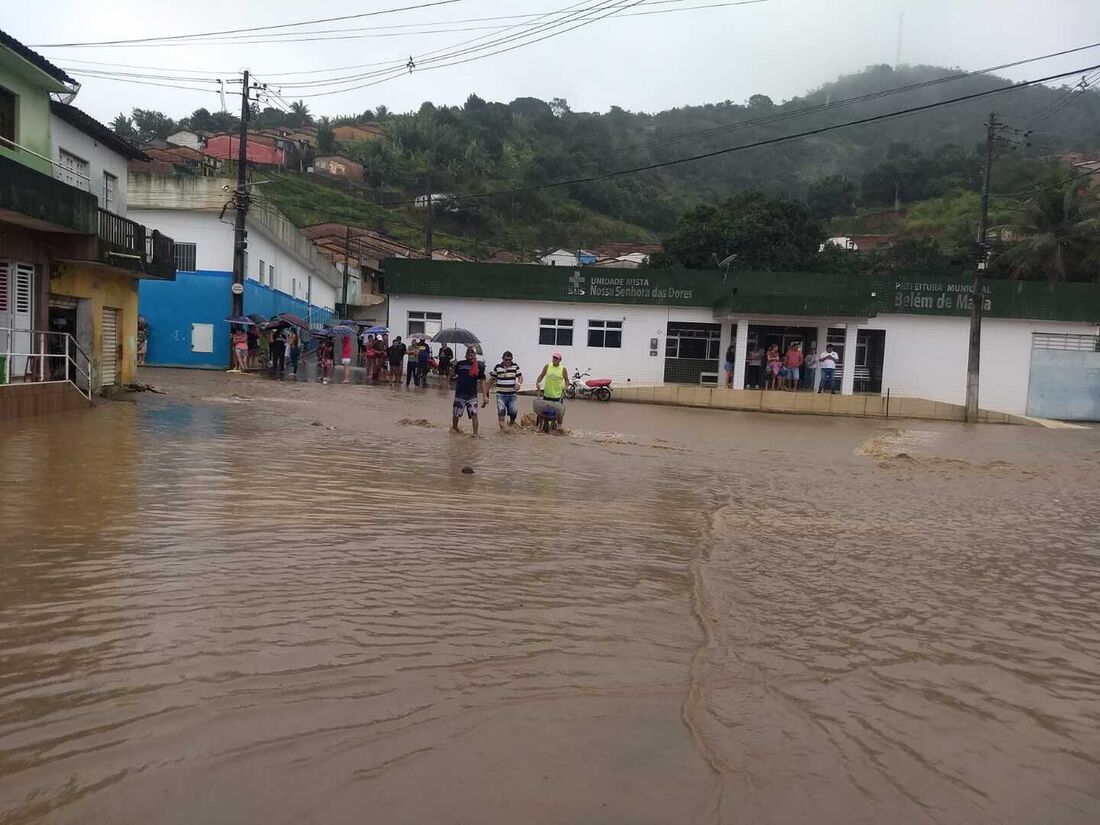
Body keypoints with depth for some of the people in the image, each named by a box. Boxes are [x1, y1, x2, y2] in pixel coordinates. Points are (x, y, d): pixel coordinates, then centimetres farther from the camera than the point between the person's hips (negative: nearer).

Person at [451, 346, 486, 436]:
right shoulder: (460, 364, 7)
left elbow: (482, 381, 1)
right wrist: (453, 367, -7)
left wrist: (484, 395, -5)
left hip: (472, 395, -2)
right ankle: (454, 427, 37)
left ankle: (475, 433, -8)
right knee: (456, 414, 11)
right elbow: (452, 375, 14)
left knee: (474, 414, -10)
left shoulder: (479, 365, 2)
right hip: (459, 394, 2)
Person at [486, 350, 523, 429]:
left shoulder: (515, 366, 4)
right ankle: (502, 428, -14)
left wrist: (519, 383, -25)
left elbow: (520, 377, -1)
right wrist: (486, 392, 11)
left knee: (514, 411, -2)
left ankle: (511, 424, 28)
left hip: (512, 394, 1)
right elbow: (491, 380, 11)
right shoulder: (497, 367, 3)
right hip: (501, 394, 0)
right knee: (501, 410, -14)